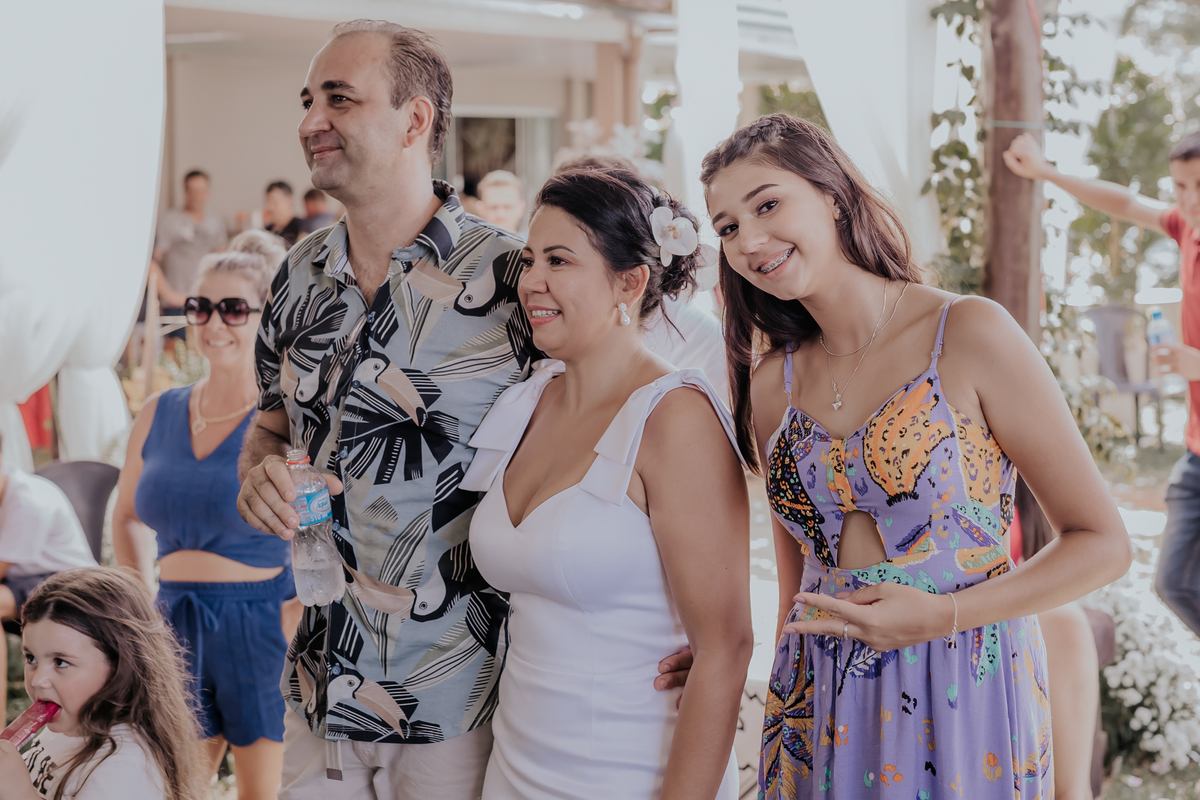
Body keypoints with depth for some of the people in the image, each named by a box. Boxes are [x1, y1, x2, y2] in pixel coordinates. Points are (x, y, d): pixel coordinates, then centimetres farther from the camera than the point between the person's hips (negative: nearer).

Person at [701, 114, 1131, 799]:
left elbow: (1105, 543, -10)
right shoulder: (771, 382, 3)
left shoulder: (968, 333, -10)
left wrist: (943, 616, -18)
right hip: (822, 715, 4)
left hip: (965, 708, -4)